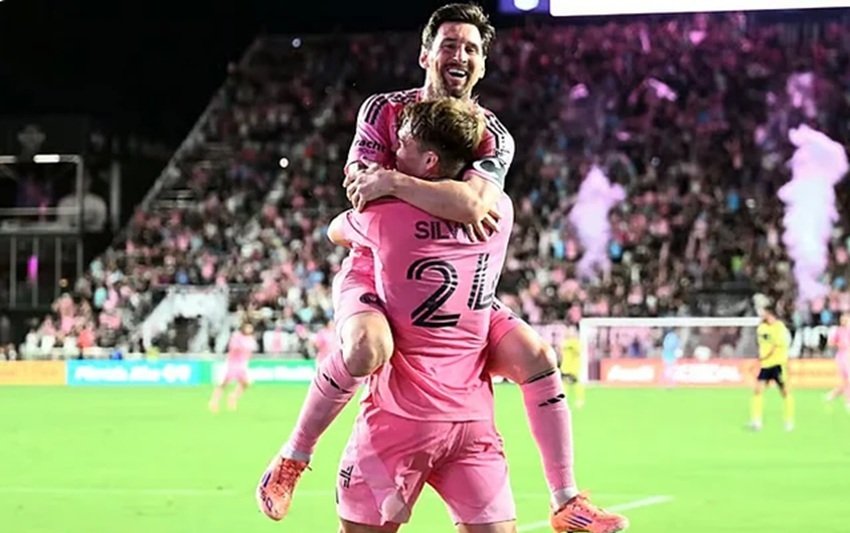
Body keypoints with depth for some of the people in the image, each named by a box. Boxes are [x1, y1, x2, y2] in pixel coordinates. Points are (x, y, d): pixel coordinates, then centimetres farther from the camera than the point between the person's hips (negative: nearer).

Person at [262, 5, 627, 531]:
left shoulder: (494, 138, -3)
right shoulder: (383, 111, -5)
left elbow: (473, 202, -25)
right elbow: (361, 194, -16)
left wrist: (392, 181, -28)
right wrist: (453, 203, -19)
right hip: (377, 271, -3)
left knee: (538, 357, -12)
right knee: (367, 348, -37)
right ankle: (292, 459, -15)